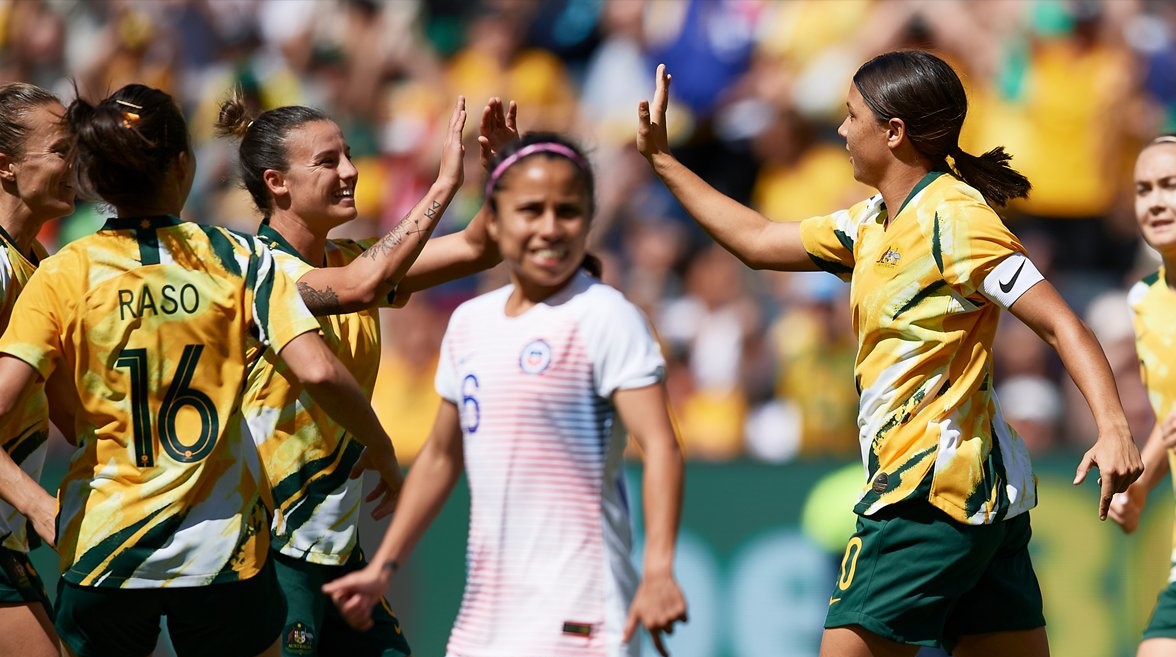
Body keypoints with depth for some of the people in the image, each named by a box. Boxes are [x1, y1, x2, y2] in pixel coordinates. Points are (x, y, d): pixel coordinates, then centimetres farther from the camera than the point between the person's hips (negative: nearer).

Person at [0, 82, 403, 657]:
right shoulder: (239, 259, -4)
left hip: (101, 550, 0)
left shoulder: (64, 275, -3)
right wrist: (383, 455, 1)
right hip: (222, 548, 0)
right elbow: (318, 372, -14)